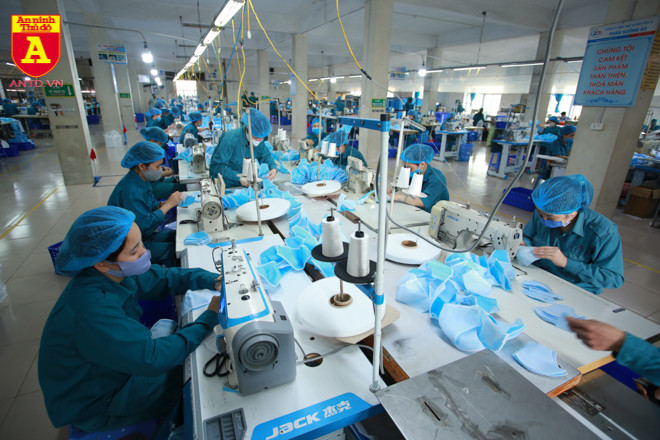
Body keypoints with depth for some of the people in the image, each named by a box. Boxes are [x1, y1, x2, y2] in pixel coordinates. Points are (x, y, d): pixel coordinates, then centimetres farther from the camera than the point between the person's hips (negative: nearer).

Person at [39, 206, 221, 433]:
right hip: (93, 406, -7)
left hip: (115, 367, 7)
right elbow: (152, 360, -38)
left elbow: (164, 278, -3)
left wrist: (213, 280, -19)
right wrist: (210, 318, -31)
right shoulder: (92, 310, -39)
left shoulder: (114, 273, -15)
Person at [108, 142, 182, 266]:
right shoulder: (130, 190, -27)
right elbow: (144, 225, -29)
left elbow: (150, 205, 14)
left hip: (144, 235, 9)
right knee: (176, 251, -18)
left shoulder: (141, 180, 2)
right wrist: (168, 204, -22)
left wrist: (164, 203, -7)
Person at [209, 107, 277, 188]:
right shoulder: (230, 139, -25)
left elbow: (266, 156, 10)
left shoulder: (258, 139, -4)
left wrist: (273, 168, -12)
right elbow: (217, 166, -24)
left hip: (245, 184, 4)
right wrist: (239, 177, -32)